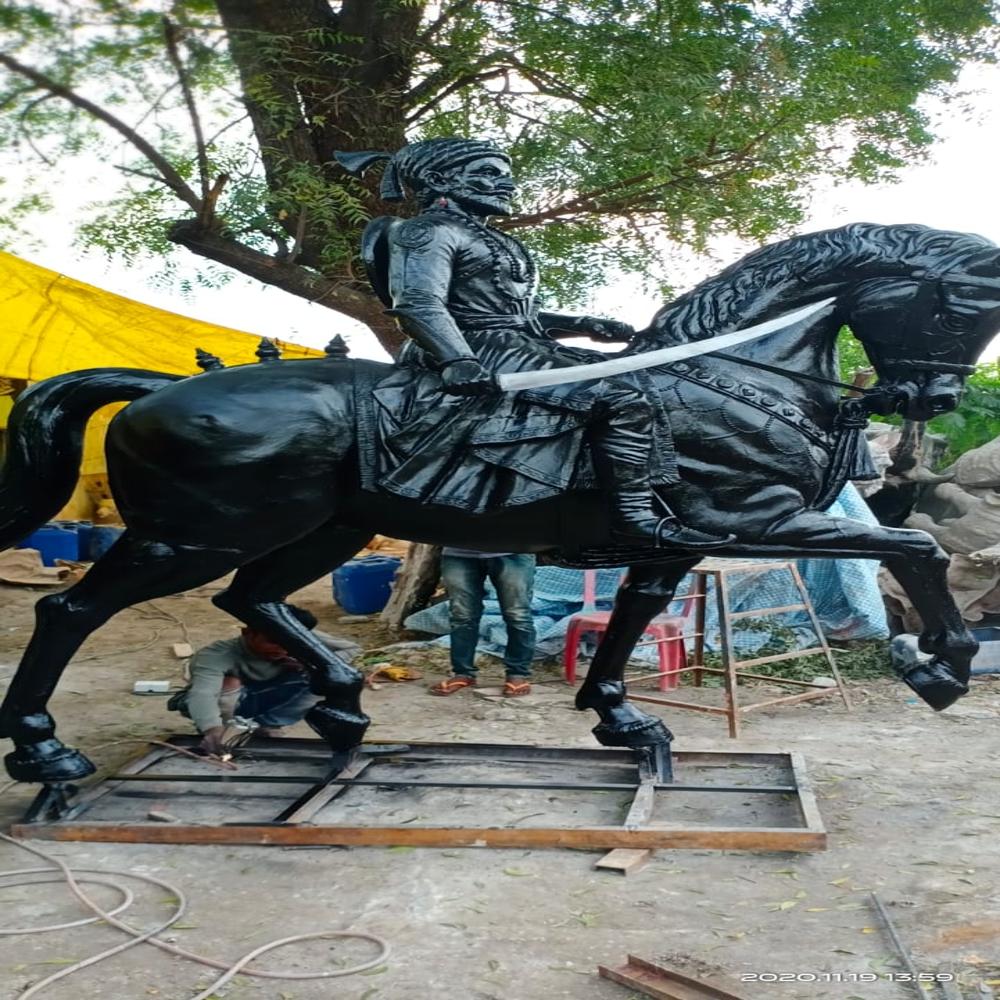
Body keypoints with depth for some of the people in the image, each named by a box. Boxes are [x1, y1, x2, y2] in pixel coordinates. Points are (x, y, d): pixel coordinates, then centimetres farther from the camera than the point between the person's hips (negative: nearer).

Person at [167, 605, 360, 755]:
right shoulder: (219, 654, -38)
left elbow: (352, 649, -15)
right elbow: (202, 693, -55)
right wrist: (212, 730, -73)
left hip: (260, 698, 4)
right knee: (229, 685, -39)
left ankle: (266, 724, -4)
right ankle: (223, 725, -7)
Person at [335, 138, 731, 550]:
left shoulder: (487, 238, 26)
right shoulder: (430, 231, -4)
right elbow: (419, 306, -19)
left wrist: (587, 325, 19)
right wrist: (457, 360, -36)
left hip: (522, 347, 11)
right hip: (487, 354, -11)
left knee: (633, 388, 6)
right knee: (622, 401, -23)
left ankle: (648, 503, -1)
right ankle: (634, 516, -22)